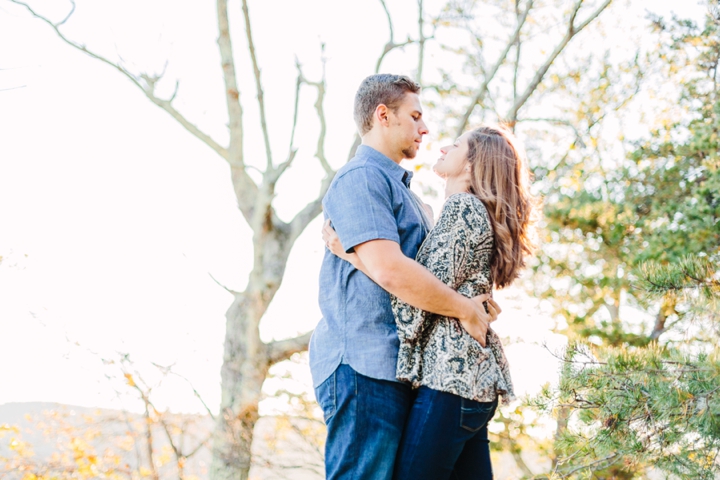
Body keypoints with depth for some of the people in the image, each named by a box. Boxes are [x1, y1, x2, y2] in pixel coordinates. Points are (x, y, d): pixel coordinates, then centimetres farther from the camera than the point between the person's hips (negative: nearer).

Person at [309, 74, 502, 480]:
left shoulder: (397, 185, 24)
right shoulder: (362, 178, -8)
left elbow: (426, 270, 27)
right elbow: (388, 269, -21)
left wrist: (479, 302, 9)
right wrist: (465, 309, -12)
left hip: (395, 367, 10)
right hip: (365, 366, -10)